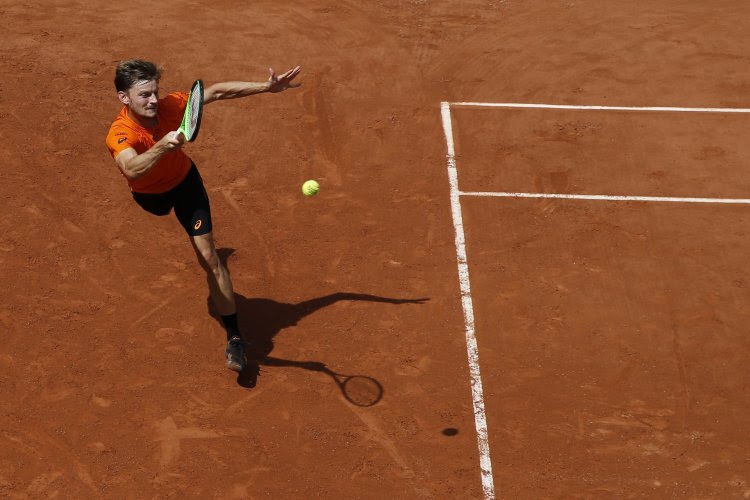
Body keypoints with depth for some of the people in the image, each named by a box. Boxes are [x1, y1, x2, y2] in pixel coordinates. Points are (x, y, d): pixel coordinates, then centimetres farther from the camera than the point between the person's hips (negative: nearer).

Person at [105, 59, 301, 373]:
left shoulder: (169, 106, -29)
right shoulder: (119, 135, -37)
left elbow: (217, 92, -19)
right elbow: (133, 170, -59)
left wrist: (266, 87, -24)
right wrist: (162, 146, -76)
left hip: (184, 181, 0)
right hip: (148, 194, 0)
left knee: (208, 256, -11)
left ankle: (234, 338, -6)